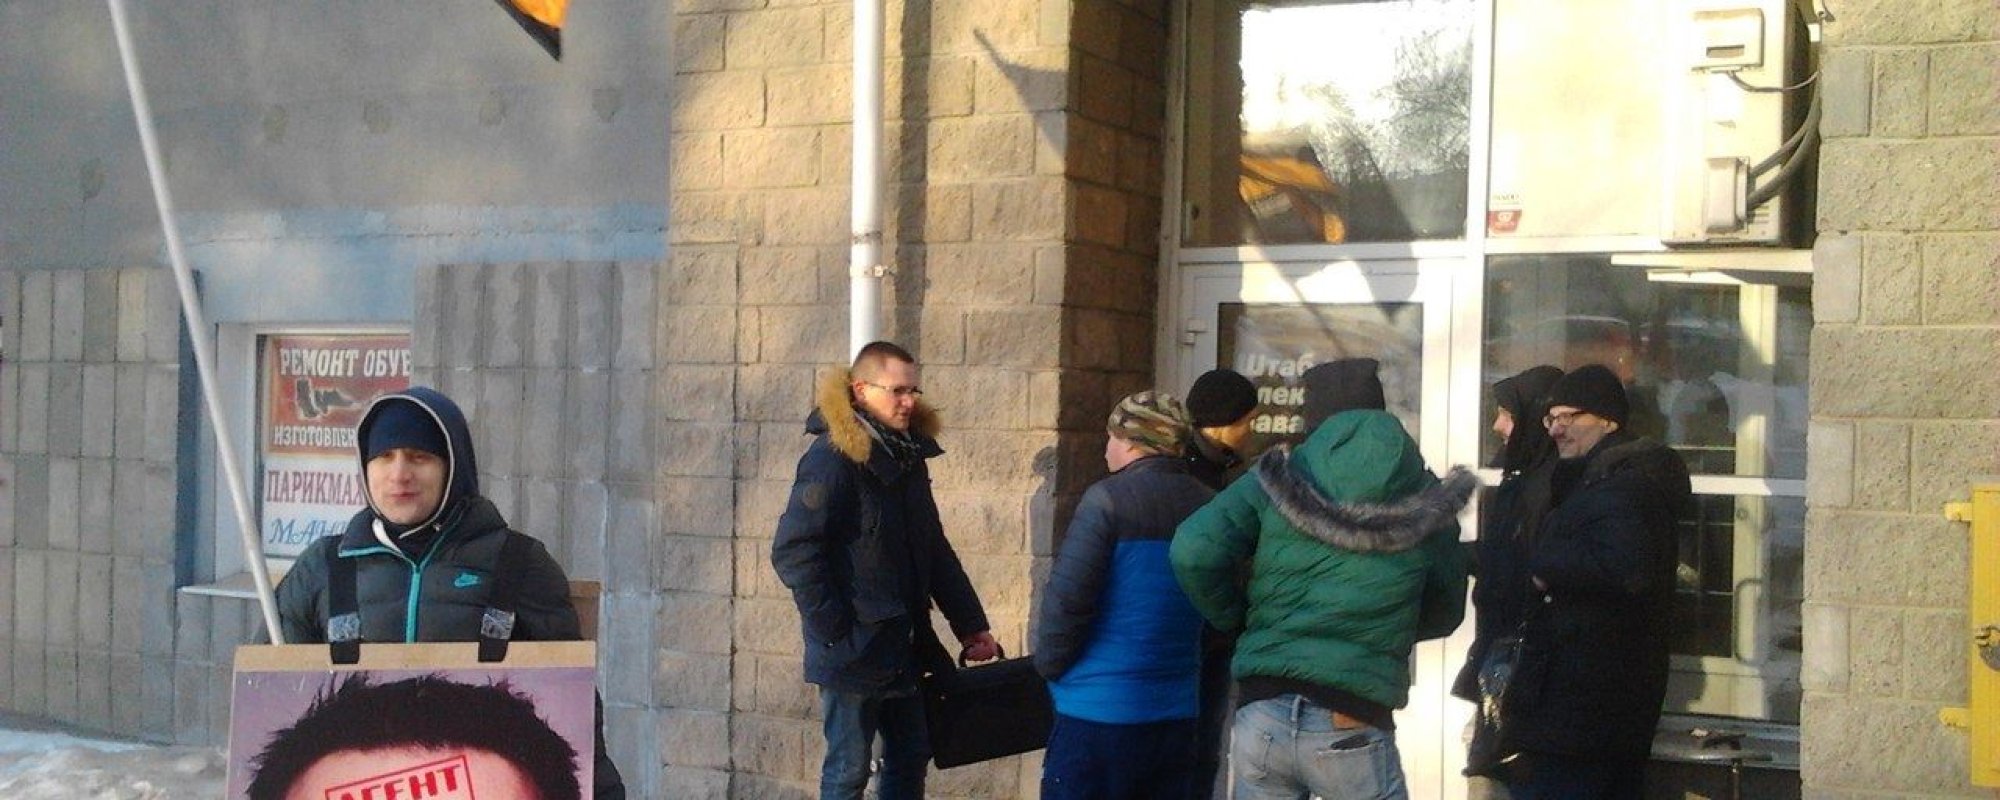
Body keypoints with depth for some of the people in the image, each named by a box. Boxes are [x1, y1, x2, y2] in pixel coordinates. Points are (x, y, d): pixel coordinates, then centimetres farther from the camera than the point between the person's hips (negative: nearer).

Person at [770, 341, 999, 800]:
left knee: (910, 759, 13)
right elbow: (793, 553, -20)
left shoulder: (908, 456, 10)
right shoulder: (832, 458, -15)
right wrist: (835, 630, -19)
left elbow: (935, 551, 14)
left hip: (900, 647, 8)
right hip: (852, 650, -8)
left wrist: (971, 625, 8)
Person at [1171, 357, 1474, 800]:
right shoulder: (1424, 502, 3)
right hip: (1353, 726, -1)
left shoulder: (1278, 477, 1)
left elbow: (1193, 551, -11)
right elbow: (1444, 613, 13)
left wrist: (1236, 619, 7)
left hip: (1262, 713, 1)